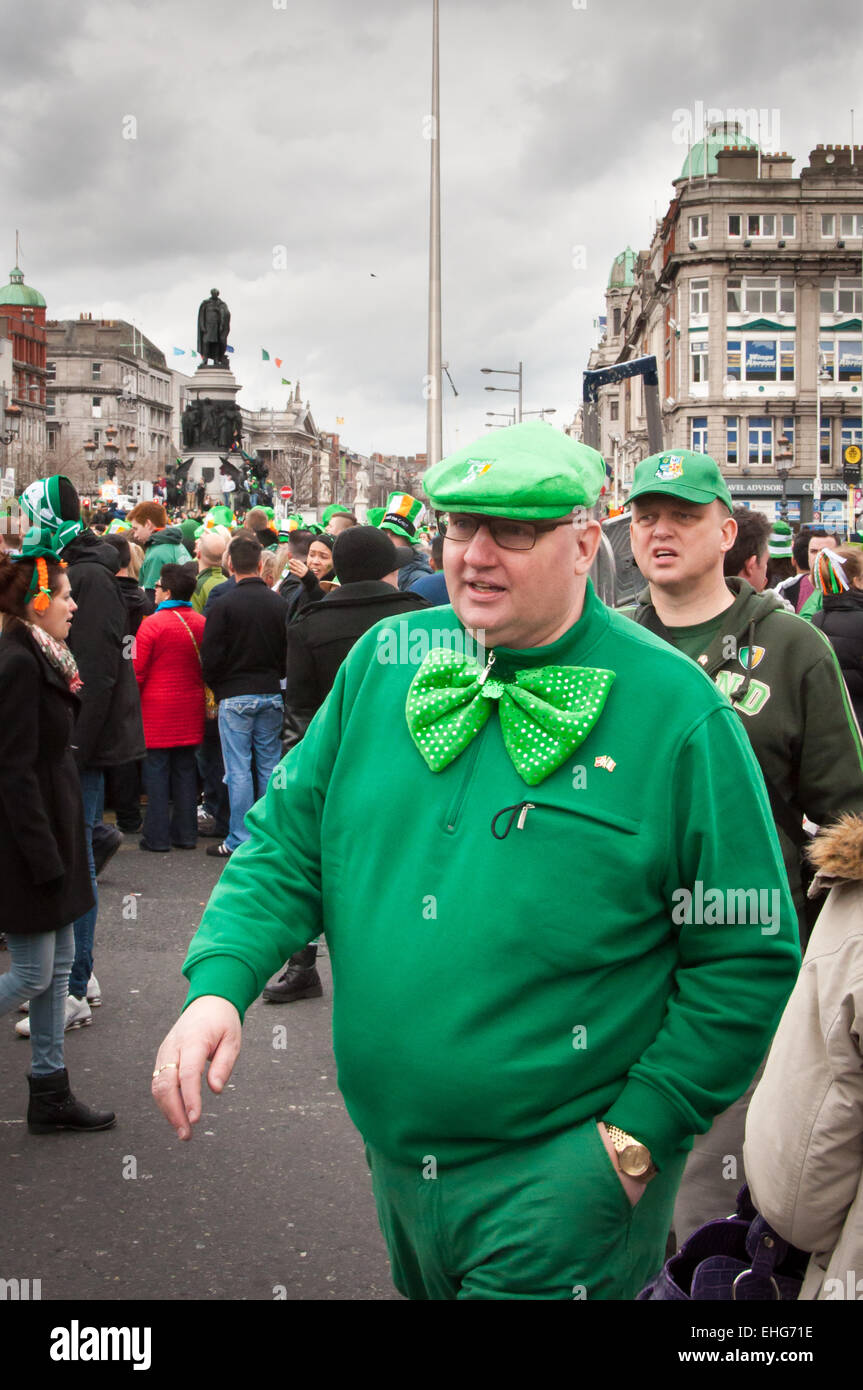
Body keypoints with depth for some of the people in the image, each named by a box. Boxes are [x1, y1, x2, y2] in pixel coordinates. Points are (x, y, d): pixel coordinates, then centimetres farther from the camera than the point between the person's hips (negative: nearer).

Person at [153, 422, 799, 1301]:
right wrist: (217, 986, -12)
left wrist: (638, 1135, -13)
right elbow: (288, 840, 4)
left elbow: (749, 958, -11)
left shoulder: (679, 716, -14)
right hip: (394, 1155, 5)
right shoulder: (383, 661, -1)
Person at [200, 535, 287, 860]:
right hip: (271, 693, 4)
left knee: (239, 769, 0)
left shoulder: (224, 604, -12)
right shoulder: (278, 603, 0)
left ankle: (239, 840, 3)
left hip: (235, 697, -4)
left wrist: (217, 688, 7)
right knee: (270, 766, 10)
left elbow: (211, 655, -10)